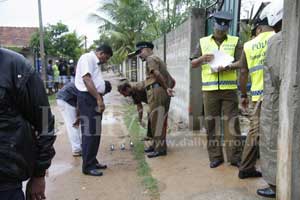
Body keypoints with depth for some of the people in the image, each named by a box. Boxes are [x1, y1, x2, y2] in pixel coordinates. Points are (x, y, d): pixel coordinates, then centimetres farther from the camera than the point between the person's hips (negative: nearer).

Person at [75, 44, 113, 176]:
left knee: (94, 132, 13)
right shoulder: (87, 58, -7)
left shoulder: (95, 62, 22)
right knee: (90, 132, -7)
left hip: (94, 98, 10)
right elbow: (86, 79, -19)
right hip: (88, 98, -10)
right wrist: (99, 98, -21)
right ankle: (87, 166, 0)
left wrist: (99, 99, 13)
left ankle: (92, 161, 23)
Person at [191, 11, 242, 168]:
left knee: (231, 122, -1)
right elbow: (193, 64, 10)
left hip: (229, 88, -1)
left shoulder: (235, 42, 9)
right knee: (211, 123, 4)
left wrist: (230, 66, -17)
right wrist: (202, 58, -10)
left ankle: (234, 156, 10)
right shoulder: (203, 42, 12)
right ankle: (215, 156, 14)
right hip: (209, 89, 1)